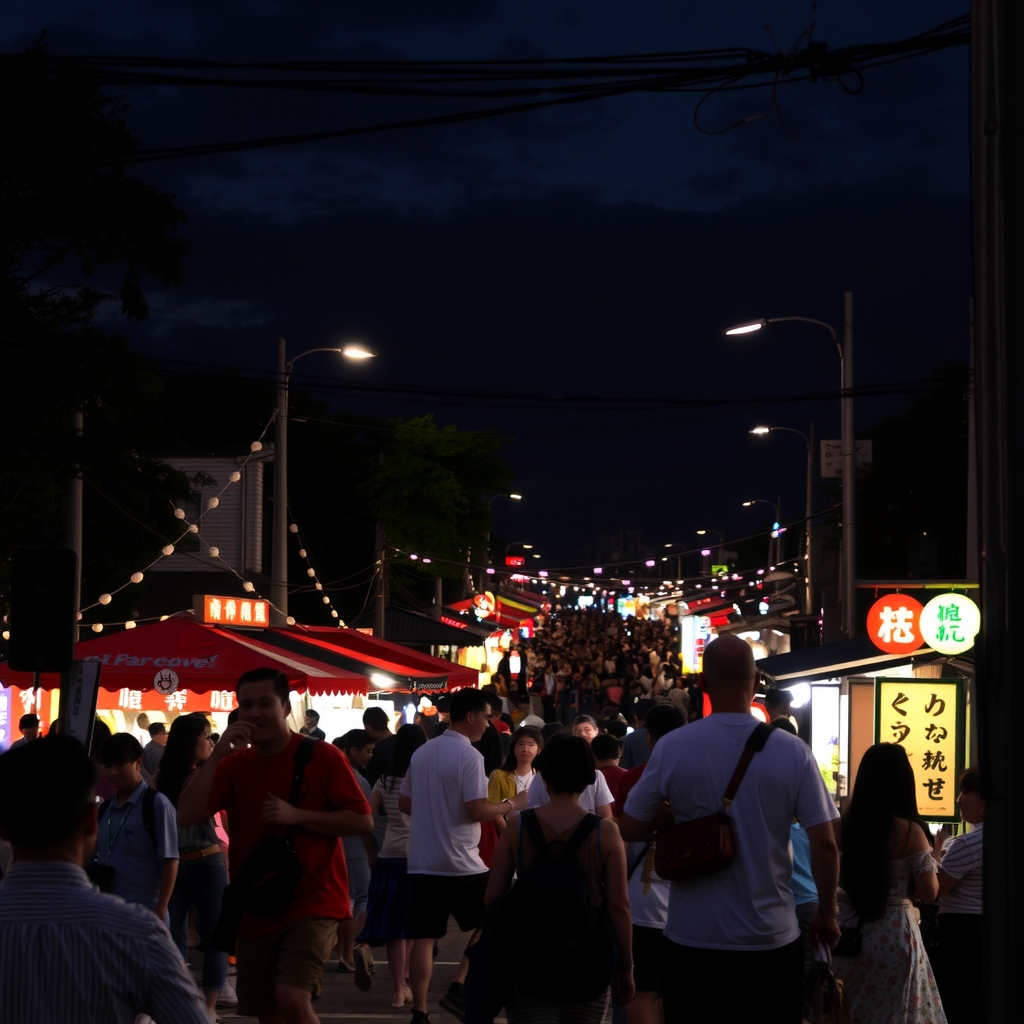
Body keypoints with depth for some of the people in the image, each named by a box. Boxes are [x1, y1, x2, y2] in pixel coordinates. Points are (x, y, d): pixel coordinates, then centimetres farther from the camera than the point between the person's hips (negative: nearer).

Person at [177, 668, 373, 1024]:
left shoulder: (322, 756, -6)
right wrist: (217, 753, -14)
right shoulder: (233, 765, 5)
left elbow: (363, 821, -7)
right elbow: (187, 815, -7)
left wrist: (297, 816, -17)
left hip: (313, 903, -5)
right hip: (255, 911, 5)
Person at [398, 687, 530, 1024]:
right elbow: (477, 810, -19)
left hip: (422, 861, 6)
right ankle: (458, 989, 1)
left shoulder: (422, 752, 10)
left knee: (424, 936, 5)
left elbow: (404, 803, 16)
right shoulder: (469, 755, -13)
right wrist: (511, 804, -4)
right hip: (460, 863, -6)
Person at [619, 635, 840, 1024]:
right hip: (771, 938, 0)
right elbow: (824, 845, -6)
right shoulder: (793, 751, -8)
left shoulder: (672, 747, -9)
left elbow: (631, 828, -1)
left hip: (692, 938, 0)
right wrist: (827, 914, 8)